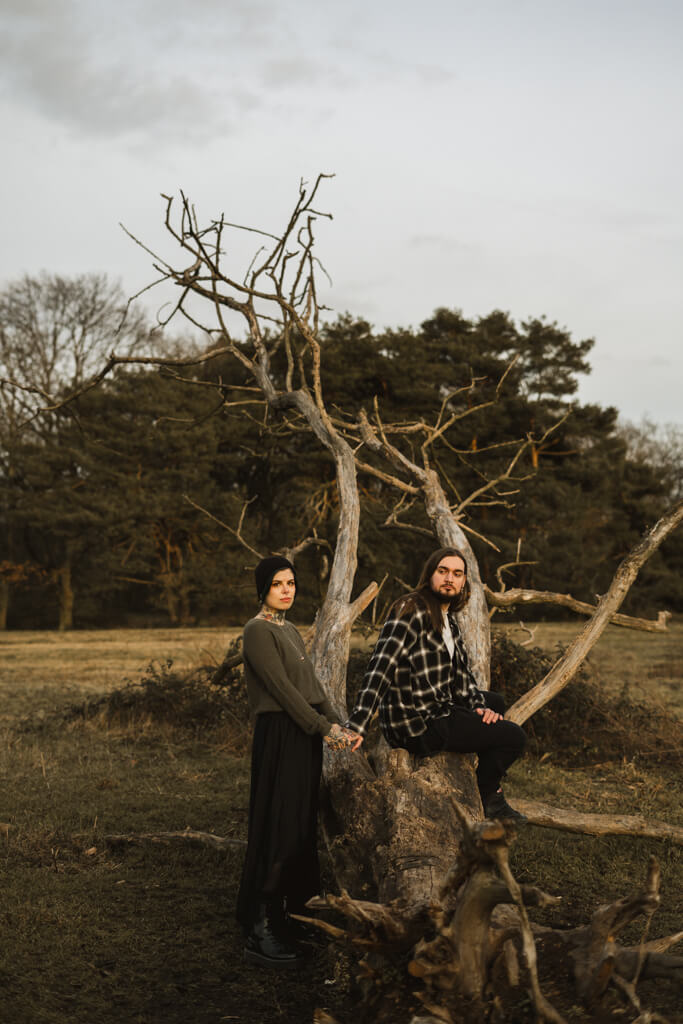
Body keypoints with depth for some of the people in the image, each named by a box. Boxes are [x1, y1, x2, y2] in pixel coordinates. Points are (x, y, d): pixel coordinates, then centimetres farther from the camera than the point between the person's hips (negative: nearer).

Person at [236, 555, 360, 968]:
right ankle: (261, 932, -1)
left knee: (302, 828, 12)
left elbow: (313, 684, 13)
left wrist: (338, 725, 1)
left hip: (305, 735, 9)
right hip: (280, 736, -9)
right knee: (278, 829, -7)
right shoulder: (258, 631, -10)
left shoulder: (290, 630, 17)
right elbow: (283, 688, -16)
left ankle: (291, 917, 22)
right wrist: (324, 729, -16)